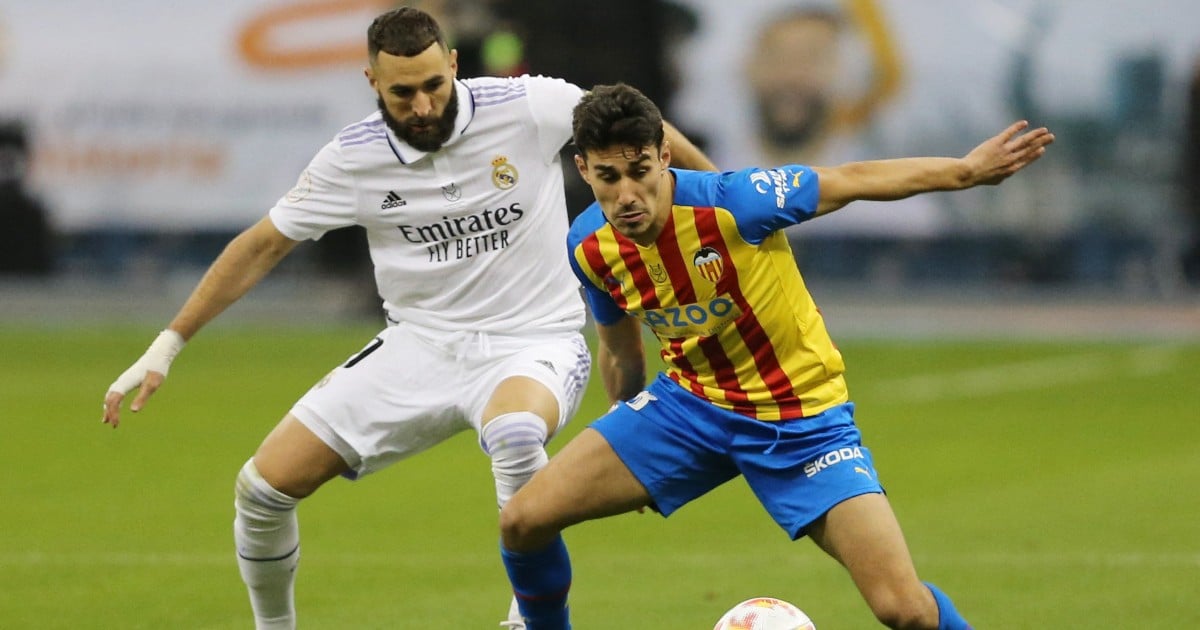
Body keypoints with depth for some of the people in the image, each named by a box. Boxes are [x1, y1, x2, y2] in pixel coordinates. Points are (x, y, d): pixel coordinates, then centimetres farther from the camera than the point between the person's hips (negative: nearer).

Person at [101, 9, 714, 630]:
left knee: (513, 432, -41)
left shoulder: (527, 106, -14)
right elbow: (261, 247, 3)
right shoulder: (352, 158, -7)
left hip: (532, 344, -3)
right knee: (264, 485, -5)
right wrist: (167, 345, 2)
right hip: (421, 345, 4)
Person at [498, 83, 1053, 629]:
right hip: (688, 403, 4)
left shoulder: (735, 202, -27)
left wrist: (967, 170, -12)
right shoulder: (589, 246, -10)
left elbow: (851, 181, -13)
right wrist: (630, 439, 23)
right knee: (523, 521, -8)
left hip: (800, 417, -4)